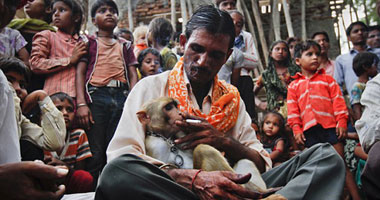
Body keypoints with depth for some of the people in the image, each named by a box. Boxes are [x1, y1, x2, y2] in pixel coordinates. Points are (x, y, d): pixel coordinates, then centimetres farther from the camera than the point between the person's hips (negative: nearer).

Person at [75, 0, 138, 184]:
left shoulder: (125, 45, 24)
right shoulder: (89, 42, 16)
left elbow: (133, 75, 16)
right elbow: (80, 72, 5)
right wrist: (81, 104, -9)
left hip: (122, 97, 3)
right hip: (96, 95, -2)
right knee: (95, 153, -7)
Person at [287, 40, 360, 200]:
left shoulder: (327, 79, 13)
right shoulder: (294, 86, 14)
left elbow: (338, 101, 6)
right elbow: (293, 110, 8)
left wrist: (342, 122, -4)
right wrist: (297, 129, -1)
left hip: (330, 126, -1)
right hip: (309, 130, 1)